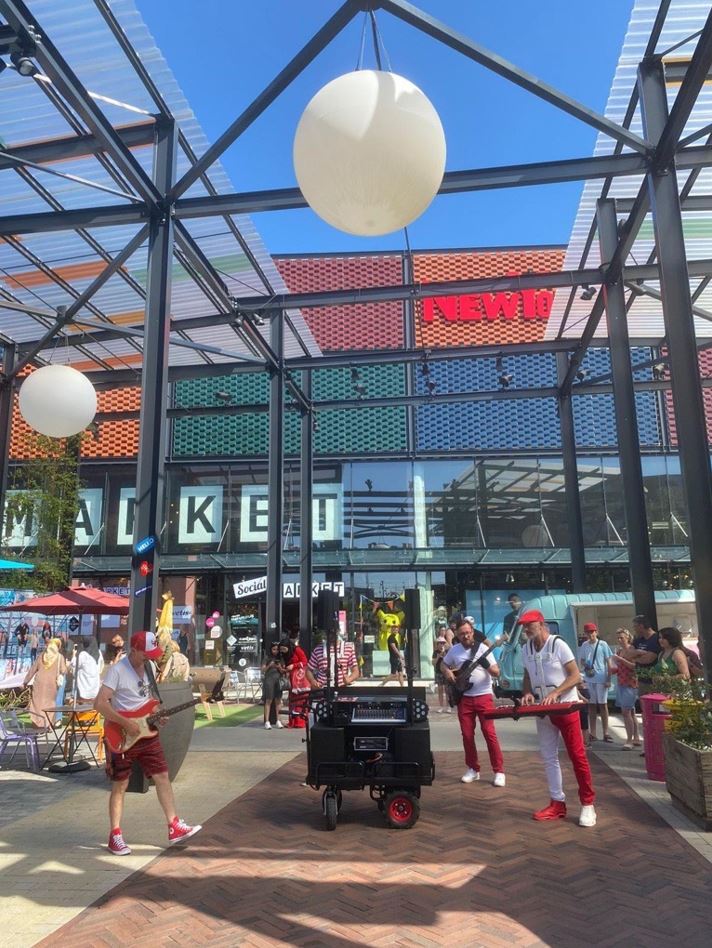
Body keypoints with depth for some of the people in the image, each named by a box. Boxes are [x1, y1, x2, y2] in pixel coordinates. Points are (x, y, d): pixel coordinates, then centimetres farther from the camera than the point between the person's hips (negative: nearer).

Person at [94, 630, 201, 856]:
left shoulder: (150, 667, 5)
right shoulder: (116, 670, -18)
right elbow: (100, 704, -24)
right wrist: (126, 723, -25)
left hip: (147, 733, 6)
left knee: (163, 777, 6)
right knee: (120, 786, 5)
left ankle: (174, 828, 13)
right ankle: (115, 835, 20)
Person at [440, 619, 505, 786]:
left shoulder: (482, 648, -7)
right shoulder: (454, 650, 4)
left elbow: (497, 673, -9)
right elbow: (443, 664, 20)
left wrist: (486, 665, -29)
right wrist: (447, 672, -1)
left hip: (483, 696, -3)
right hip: (464, 698, 3)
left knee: (489, 733, -6)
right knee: (467, 735, 6)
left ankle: (499, 771, 3)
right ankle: (473, 769, 20)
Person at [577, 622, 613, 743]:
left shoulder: (603, 644, -3)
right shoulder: (584, 646, 6)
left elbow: (608, 663, -2)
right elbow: (581, 661, 15)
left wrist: (609, 679, -7)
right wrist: (585, 667, -7)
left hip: (601, 679, -3)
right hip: (589, 679, 3)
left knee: (603, 705, 2)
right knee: (591, 705, 8)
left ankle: (606, 733, 9)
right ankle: (593, 733, 14)